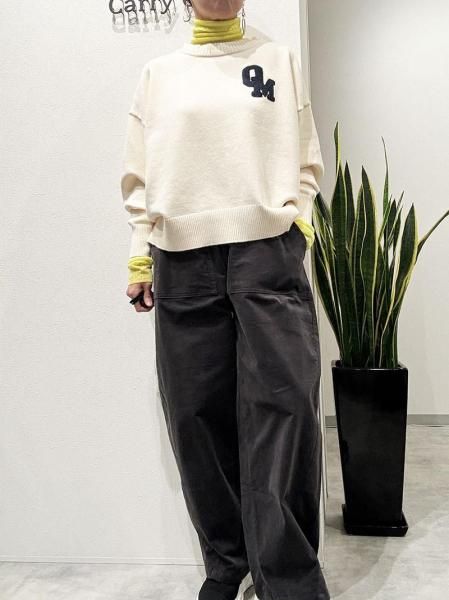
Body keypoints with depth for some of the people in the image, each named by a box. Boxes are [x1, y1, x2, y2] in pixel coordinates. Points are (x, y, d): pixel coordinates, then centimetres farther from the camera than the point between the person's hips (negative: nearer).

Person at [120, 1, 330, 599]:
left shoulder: (279, 60, 17)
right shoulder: (158, 73, 17)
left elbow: (305, 163, 14)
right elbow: (141, 177, 13)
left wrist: (299, 221, -3)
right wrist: (139, 260, 4)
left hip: (269, 258, -1)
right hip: (184, 265, 1)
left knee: (285, 409, -9)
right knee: (199, 417, 2)